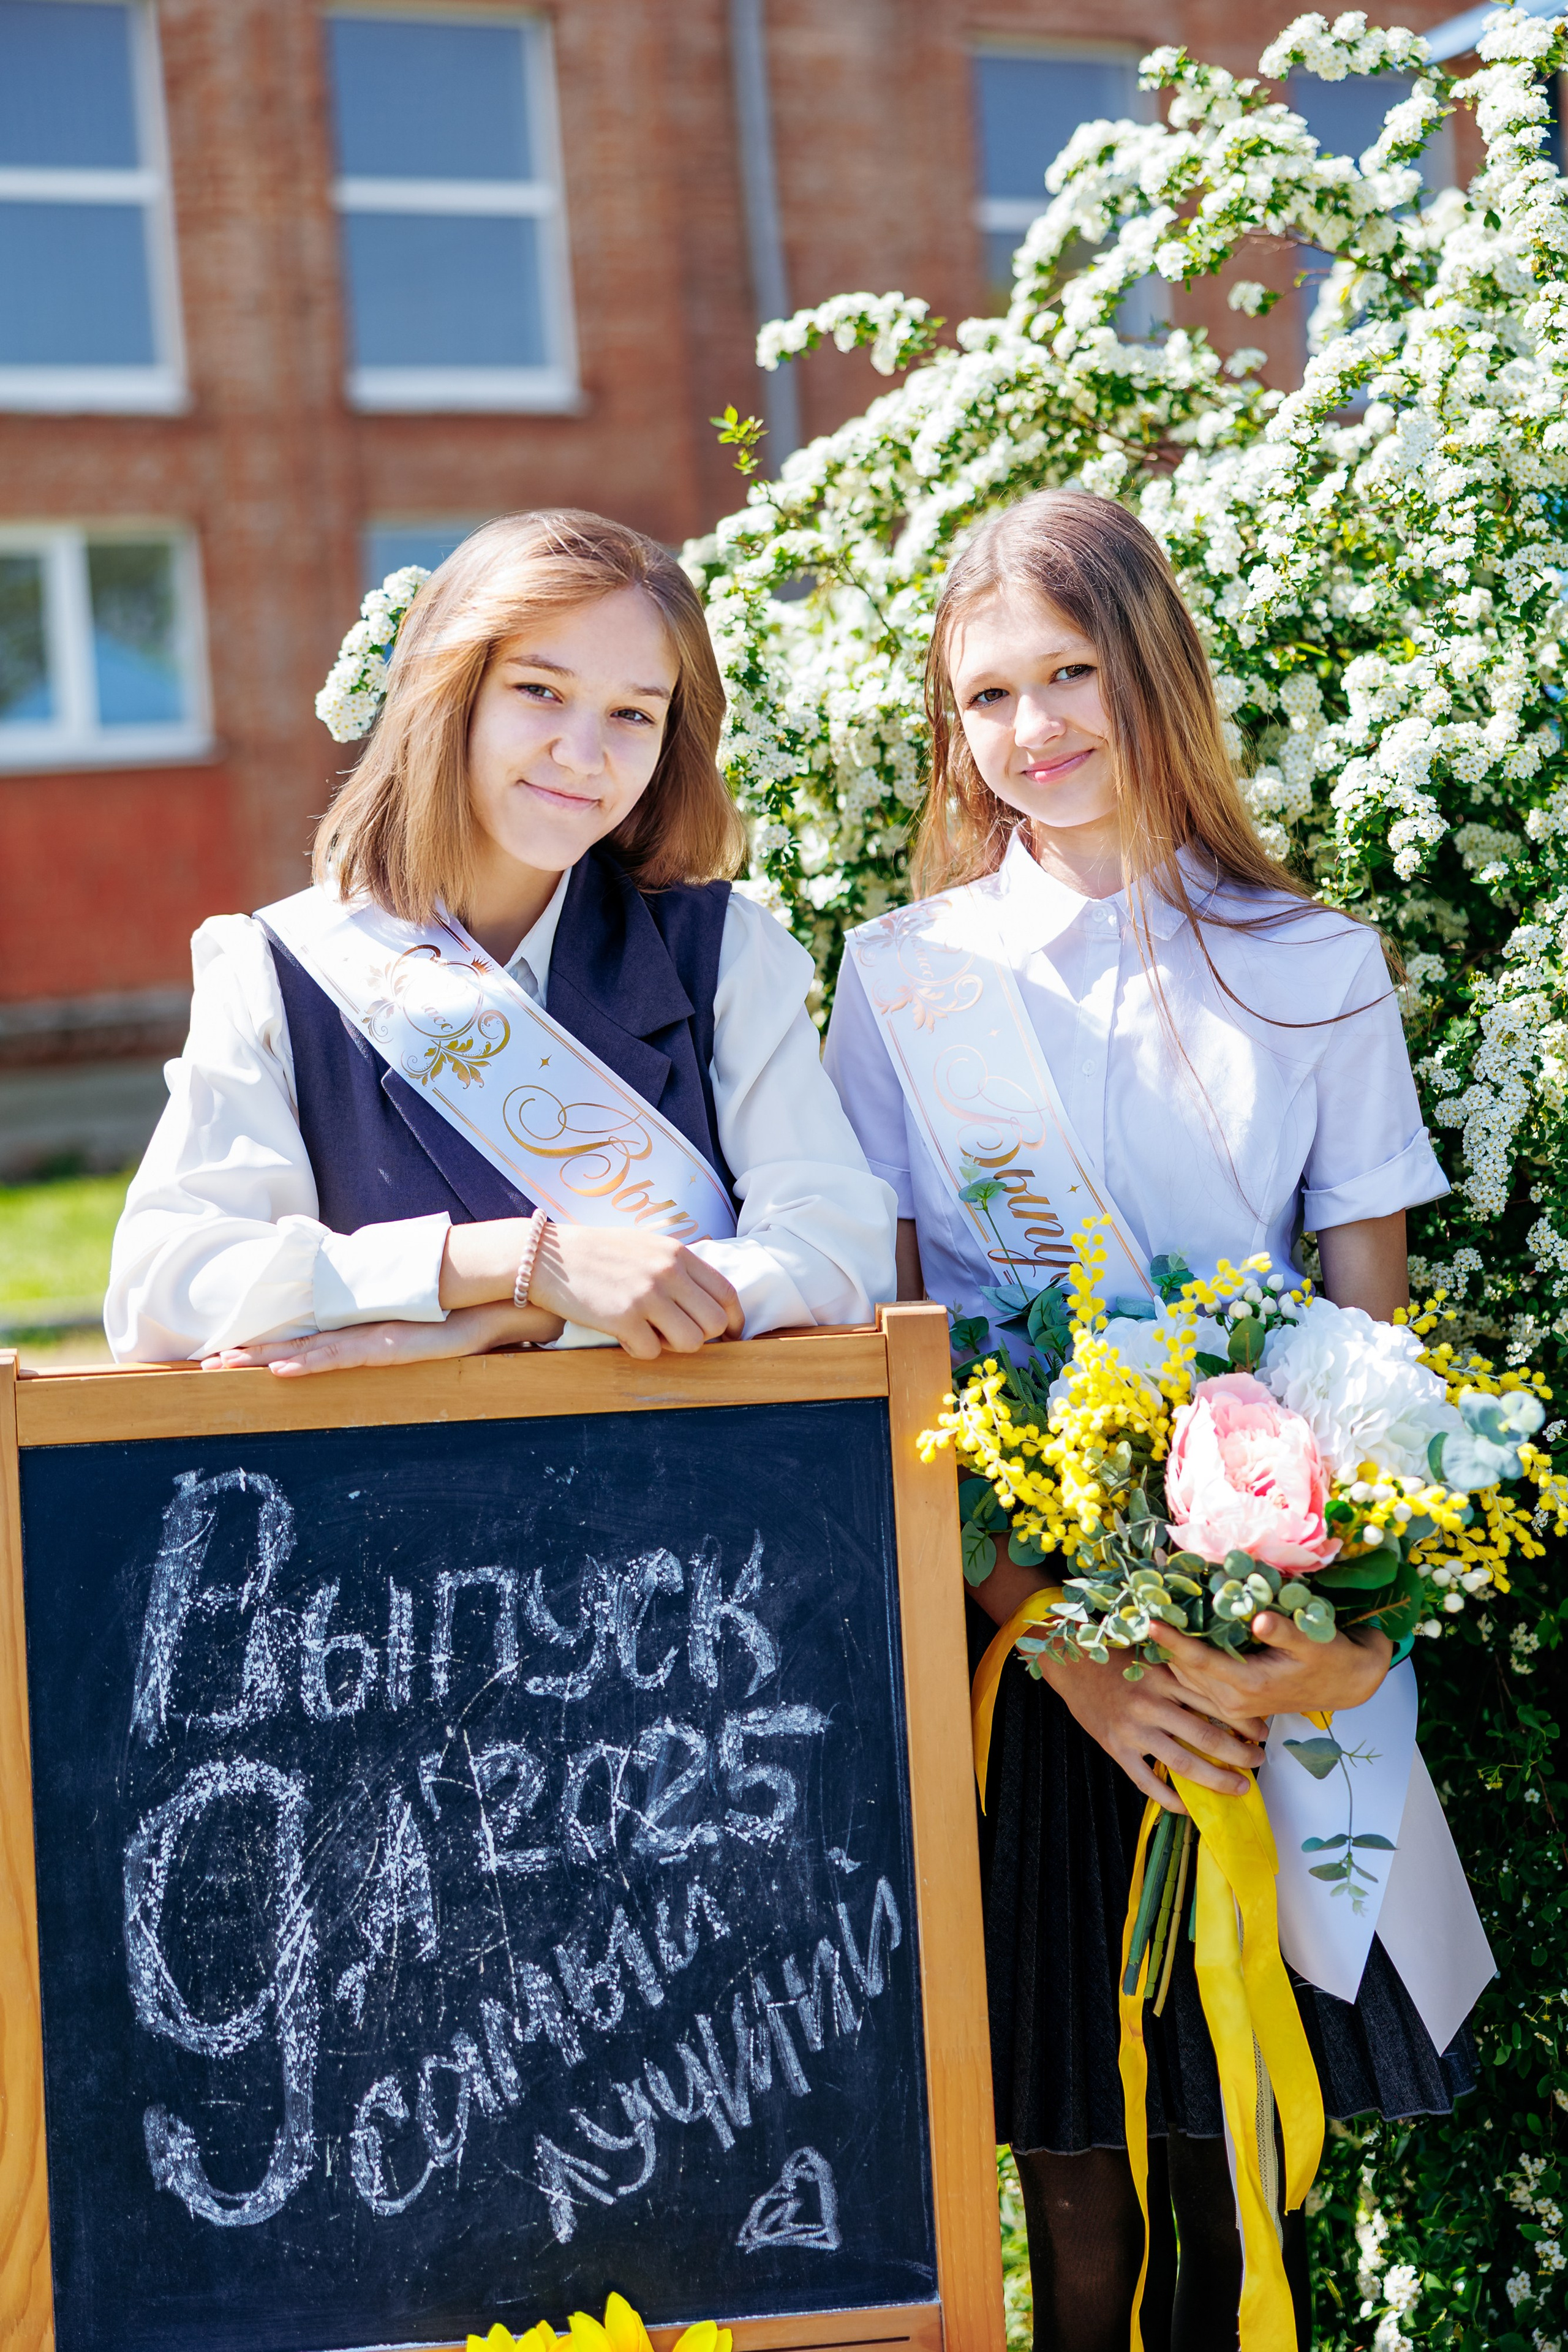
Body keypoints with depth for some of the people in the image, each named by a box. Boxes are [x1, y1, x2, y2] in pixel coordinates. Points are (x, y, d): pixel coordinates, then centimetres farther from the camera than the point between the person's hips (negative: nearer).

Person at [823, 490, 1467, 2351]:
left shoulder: (1317, 969, 6)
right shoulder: (902, 974, 4)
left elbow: (1373, 1325, 5)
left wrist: (1352, 1620, -14)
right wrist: (1057, 1638, -13)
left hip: (1260, 1652, 1)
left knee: (1245, 2181, 5)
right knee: (1077, 2197, 4)